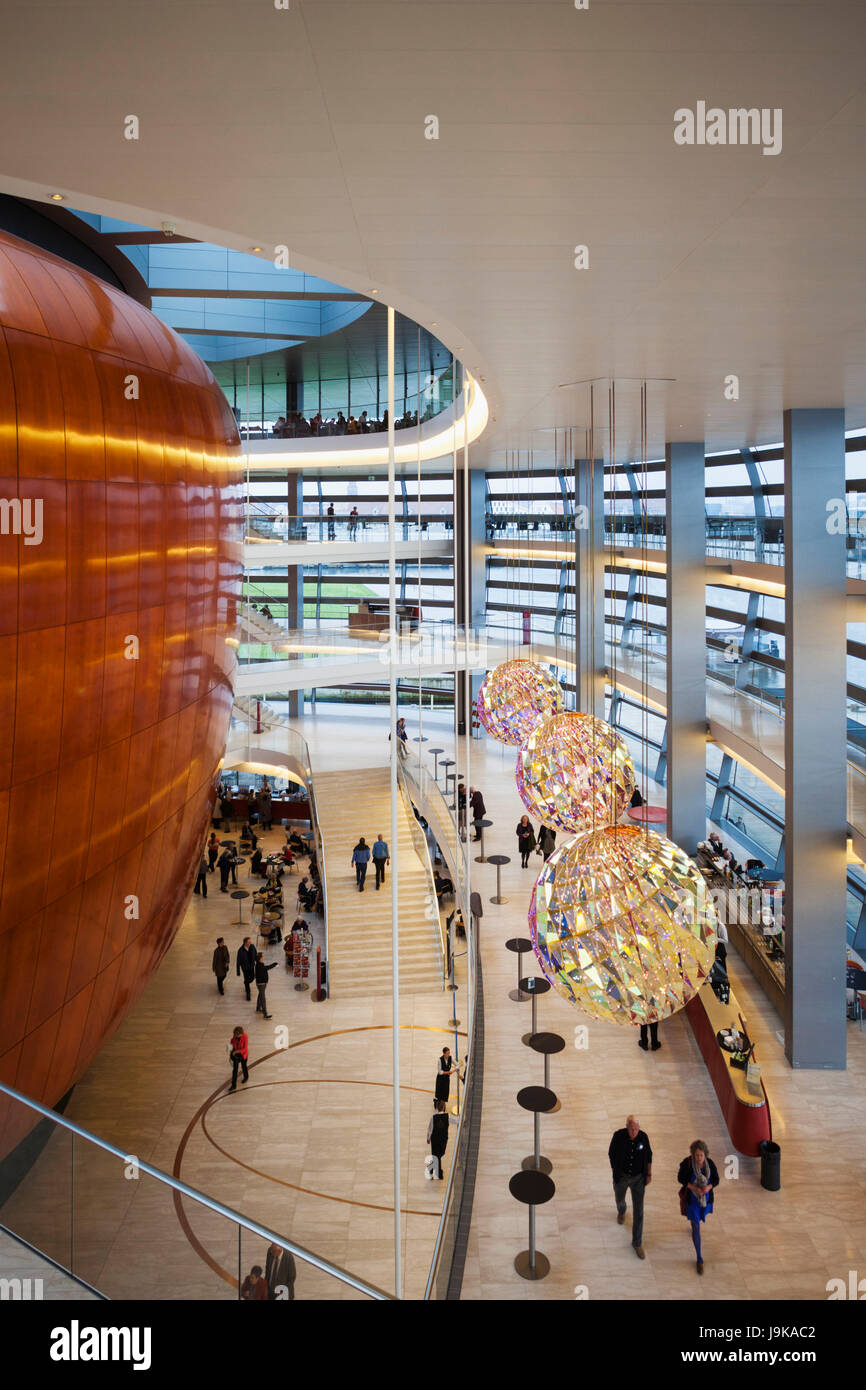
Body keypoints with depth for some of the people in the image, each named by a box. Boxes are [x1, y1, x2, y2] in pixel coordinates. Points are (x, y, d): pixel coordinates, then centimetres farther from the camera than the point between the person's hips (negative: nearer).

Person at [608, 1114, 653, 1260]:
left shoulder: (643, 1137, -19)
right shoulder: (619, 1136, -23)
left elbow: (648, 1156, -1)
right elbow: (611, 1153, -6)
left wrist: (649, 1174, 1)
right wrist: (613, 1171, 3)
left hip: (638, 1178, 0)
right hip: (621, 1176, 0)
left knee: (638, 1211, 1)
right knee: (619, 1199, 27)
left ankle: (637, 1243, 15)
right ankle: (621, 1211, 65)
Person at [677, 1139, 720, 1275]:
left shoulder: (710, 1164, -19)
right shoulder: (687, 1163, -25)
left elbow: (716, 1180, -7)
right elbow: (680, 1178, -12)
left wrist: (708, 1187, -27)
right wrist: (693, 1187, -27)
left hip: (706, 1197, 3)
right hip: (692, 1198, -3)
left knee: (701, 1218, 31)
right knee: (696, 1228, 0)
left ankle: (694, 1222, 69)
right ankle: (699, 1259, 12)